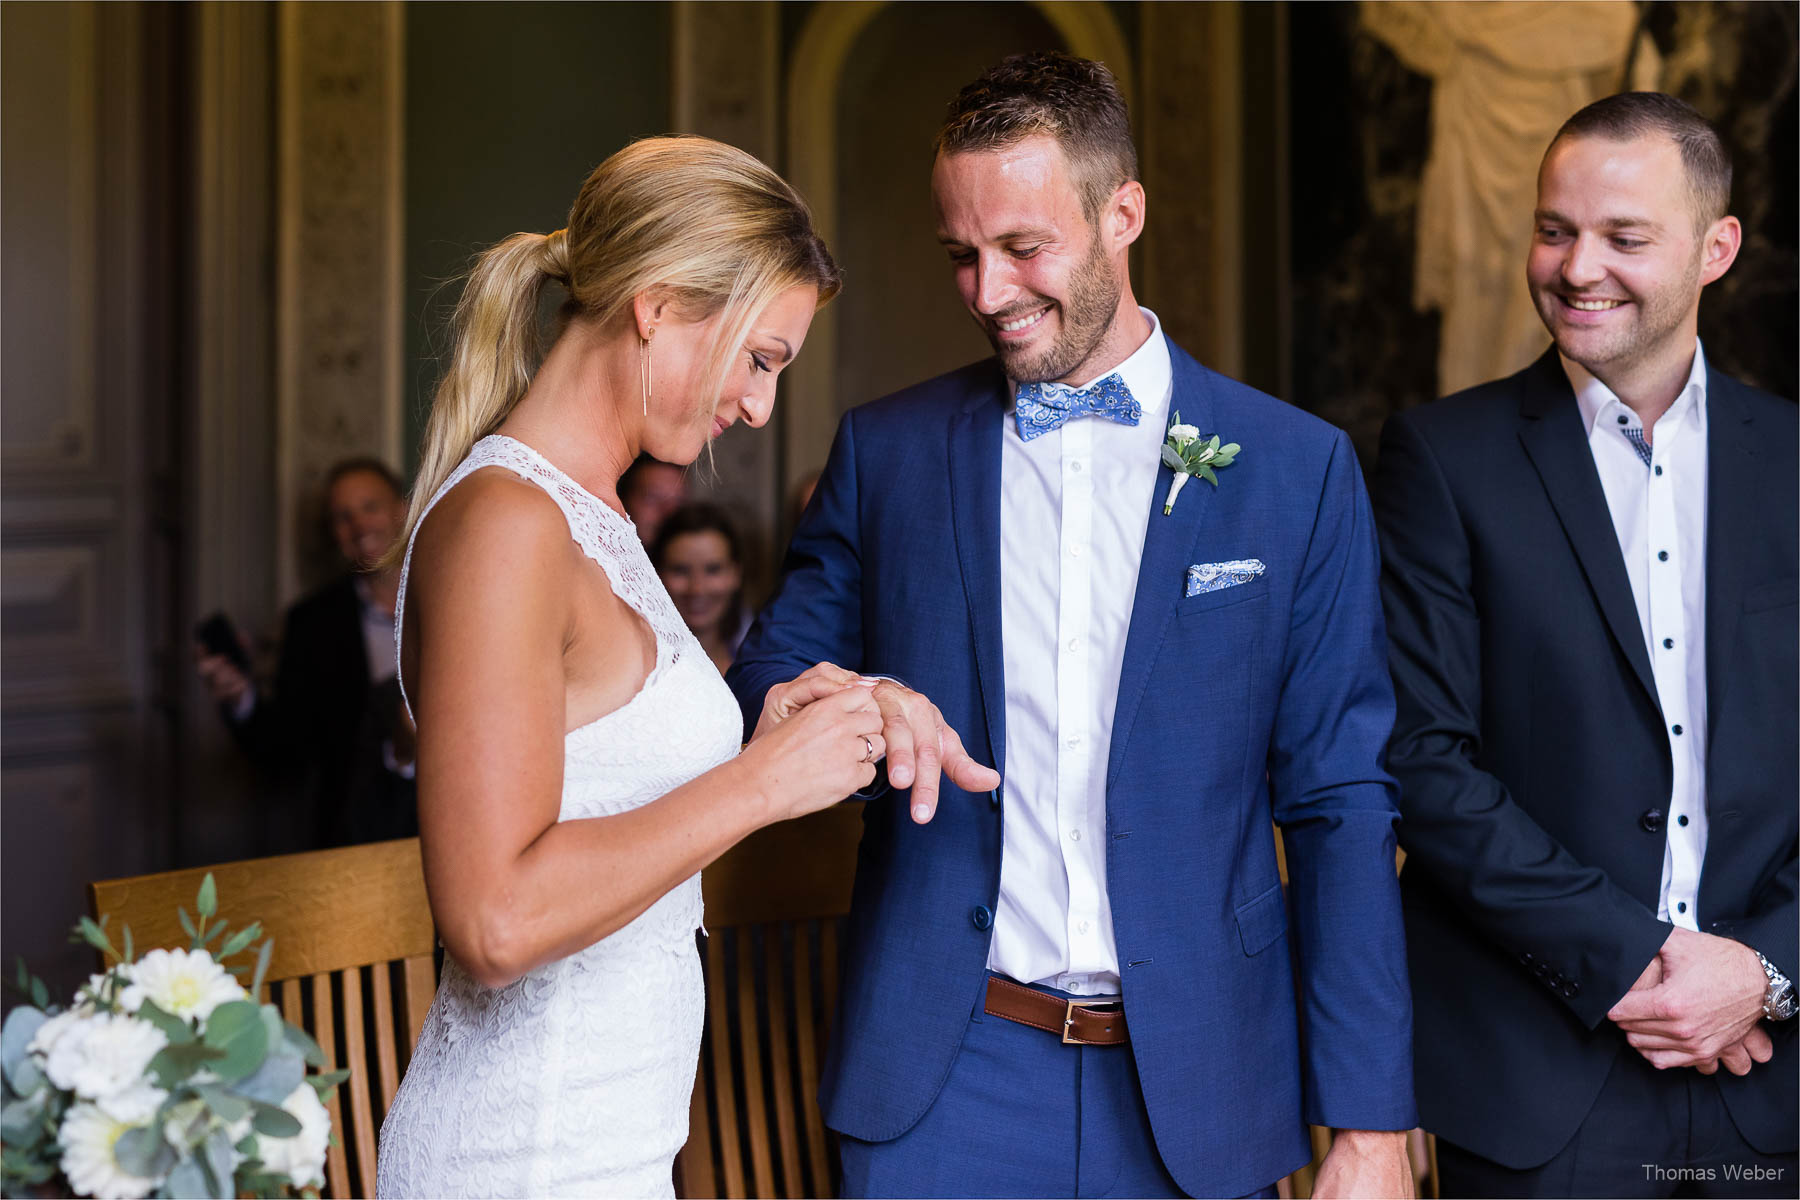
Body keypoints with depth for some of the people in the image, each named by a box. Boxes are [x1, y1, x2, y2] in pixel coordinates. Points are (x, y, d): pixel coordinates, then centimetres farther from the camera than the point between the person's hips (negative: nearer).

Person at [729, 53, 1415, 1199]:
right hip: (945, 1079, 1)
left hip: (1195, 1100, 0)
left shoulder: (1300, 470, -1)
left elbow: (1340, 806, -1)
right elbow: (772, 673, 9)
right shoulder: (887, 451, 3)